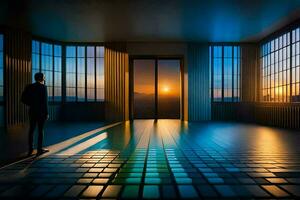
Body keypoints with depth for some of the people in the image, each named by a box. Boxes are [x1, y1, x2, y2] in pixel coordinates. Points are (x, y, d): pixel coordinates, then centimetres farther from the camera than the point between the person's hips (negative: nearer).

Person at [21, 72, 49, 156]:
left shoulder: (29, 87, 5)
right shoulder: (43, 87, -11)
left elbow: (23, 99, 4)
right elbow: (45, 101, -14)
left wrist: (31, 104, 17)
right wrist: (46, 113, -10)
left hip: (32, 111, 5)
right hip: (41, 112, -5)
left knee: (31, 130, 12)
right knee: (40, 130, 2)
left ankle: (30, 149, 18)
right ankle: (39, 149, 8)